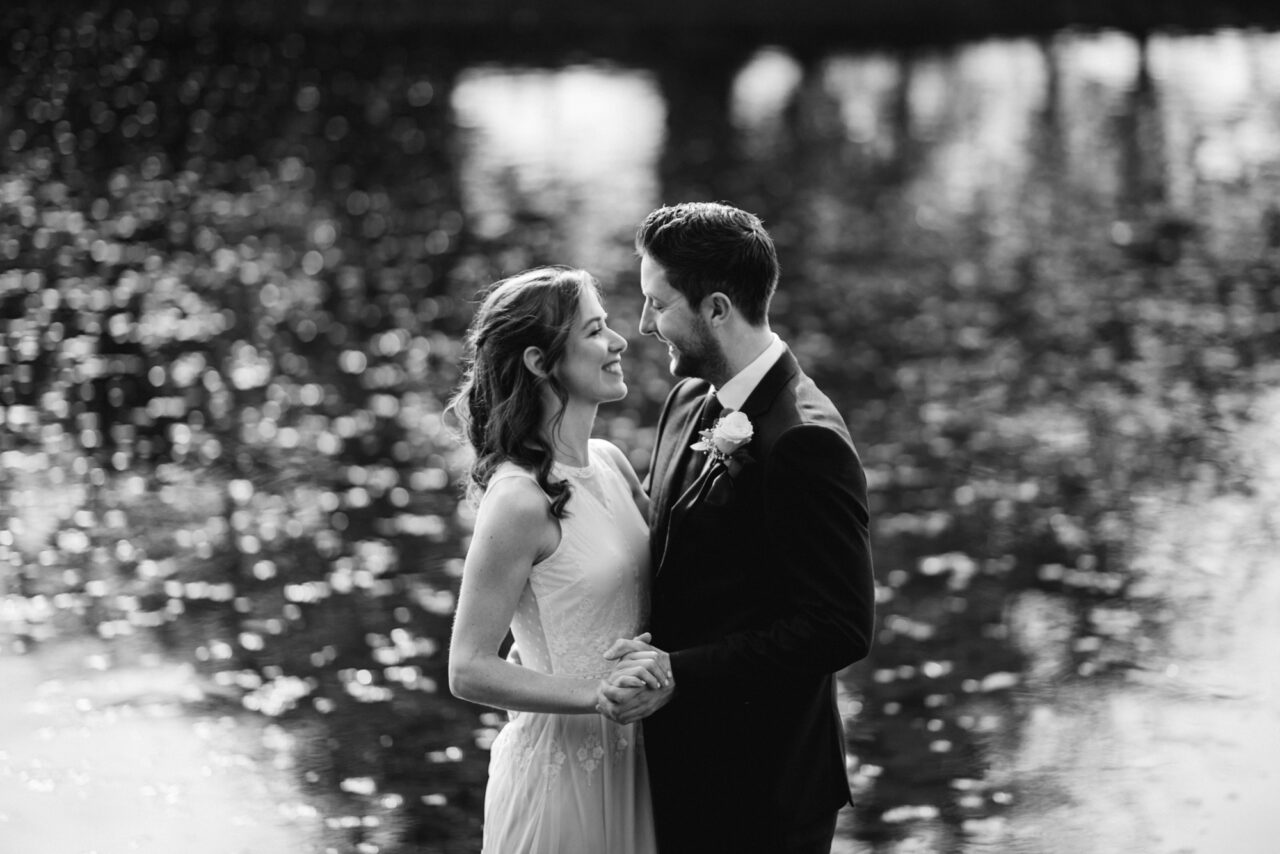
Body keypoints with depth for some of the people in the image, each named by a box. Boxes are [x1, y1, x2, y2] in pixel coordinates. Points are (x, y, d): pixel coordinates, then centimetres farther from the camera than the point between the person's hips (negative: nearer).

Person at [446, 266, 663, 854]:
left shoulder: (608, 461, 2)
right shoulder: (519, 499, -20)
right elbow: (469, 672, -19)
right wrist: (596, 693, -27)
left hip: (628, 755, 7)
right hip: (562, 767, -7)